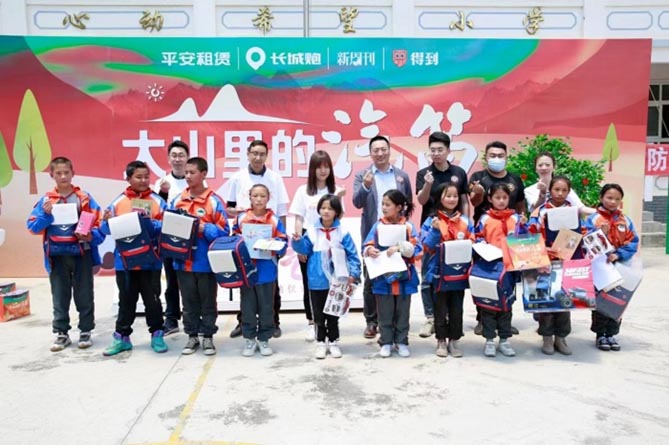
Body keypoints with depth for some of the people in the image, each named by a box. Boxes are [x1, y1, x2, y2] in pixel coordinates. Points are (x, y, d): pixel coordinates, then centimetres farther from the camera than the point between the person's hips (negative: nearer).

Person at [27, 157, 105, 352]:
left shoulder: (85, 198, -1)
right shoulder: (46, 200, 2)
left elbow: (98, 225, -2)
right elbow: (32, 227, 0)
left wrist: (92, 236, -20)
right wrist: (45, 214, -17)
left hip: (81, 253, -1)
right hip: (57, 256, 1)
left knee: (84, 295, 7)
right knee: (60, 297, 10)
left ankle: (86, 332, 18)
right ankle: (61, 333, 21)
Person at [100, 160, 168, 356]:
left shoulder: (157, 201, 0)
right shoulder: (118, 201, 3)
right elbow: (108, 229, 2)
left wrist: (152, 224, -23)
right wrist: (107, 221, -19)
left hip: (150, 260, -1)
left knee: (152, 299, 9)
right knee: (126, 300, 12)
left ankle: (157, 335, 21)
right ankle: (122, 337, 22)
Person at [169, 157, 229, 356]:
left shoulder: (214, 200, -7)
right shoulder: (177, 200, 6)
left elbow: (223, 230, -9)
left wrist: (204, 229, -21)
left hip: (206, 261, -4)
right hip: (184, 260, 4)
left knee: (208, 301, 8)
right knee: (189, 302, 13)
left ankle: (208, 337, 20)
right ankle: (192, 336, 25)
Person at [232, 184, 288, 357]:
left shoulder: (275, 220, -1)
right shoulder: (241, 218, 2)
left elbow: (283, 243, 0)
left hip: (267, 270, -1)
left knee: (266, 306, 8)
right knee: (248, 306, 9)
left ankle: (264, 339, 22)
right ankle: (249, 339, 22)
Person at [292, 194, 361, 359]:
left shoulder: (342, 232, -5)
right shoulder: (312, 230, -2)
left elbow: (352, 255, -4)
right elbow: (305, 249, 1)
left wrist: (353, 273, -11)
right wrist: (297, 241, -17)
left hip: (336, 280, -1)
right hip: (317, 281, 1)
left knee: (333, 313, 13)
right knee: (319, 314, 11)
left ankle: (333, 342, 26)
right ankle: (321, 342, 24)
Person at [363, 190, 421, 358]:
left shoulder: (408, 226, -3)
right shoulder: (378, 226, 0)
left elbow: (417, 249, -9)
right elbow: (367, 246, -2)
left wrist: (399, 248, -21)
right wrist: (370, 250, -23)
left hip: (403, 277, 0)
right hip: (383, 277, 0)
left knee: (402, 312, 11)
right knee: (385, 313, 9)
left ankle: (401, 342, 24)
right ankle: (386, 342, 21)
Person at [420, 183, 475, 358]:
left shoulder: (465, 221, 6)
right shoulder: (431, 221, -3)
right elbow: (426, 247, -9)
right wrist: (435, 230, -22)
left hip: (460, 272, 2)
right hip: (439, 272, -2)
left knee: (456, 307, 9)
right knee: (441, 308, 7)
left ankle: (454, 340, 21)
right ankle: (441, 341, 17)